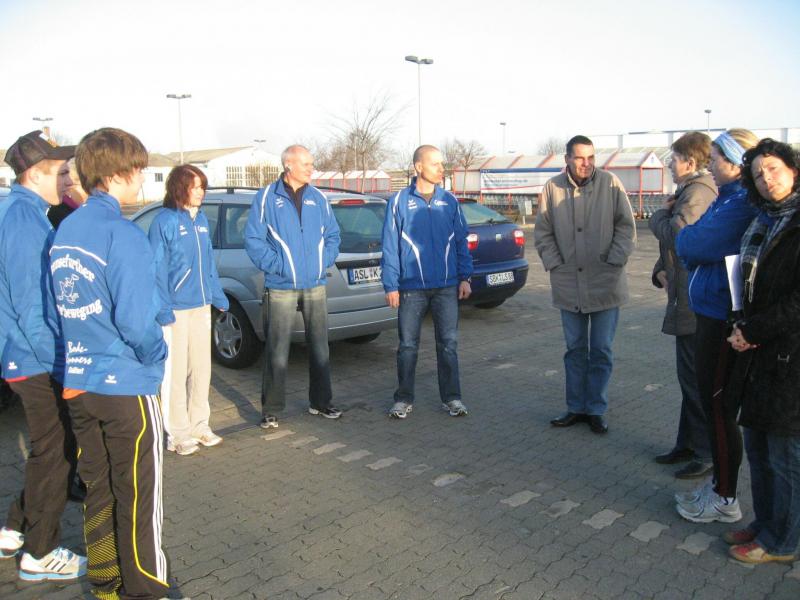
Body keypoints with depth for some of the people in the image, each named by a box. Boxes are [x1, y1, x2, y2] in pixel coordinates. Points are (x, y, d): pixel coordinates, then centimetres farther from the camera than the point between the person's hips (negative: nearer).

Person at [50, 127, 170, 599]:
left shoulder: (64, 231, 6)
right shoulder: (124, 235, -18)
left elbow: (64, 306, 11)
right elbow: (135, 320, -22)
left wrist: (82, 360, 15)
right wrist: (157, 356, -5)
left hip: (79, 383, 8)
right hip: (126, 385, -7)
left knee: (99, 489, 18)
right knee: (138, 496, 6)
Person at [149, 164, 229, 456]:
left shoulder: (201, 219, 10)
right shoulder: (165, 221, -11)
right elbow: (158, 267, -14)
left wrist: (218, 295, 13)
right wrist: (164, 308, -19)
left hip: (201, 306, 7)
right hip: (176, 309, -7)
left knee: (201, 368, 14)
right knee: (175, 372, 2)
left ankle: (199, 425, 28)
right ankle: (178, 434, 13)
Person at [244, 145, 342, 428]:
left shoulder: (318, 198, 9)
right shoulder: (267, 197, -3)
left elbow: (332, 235, 14)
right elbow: (253, 239, -5)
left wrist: (325, 262, 0)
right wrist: (276, 265, -12)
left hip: (316, 286, 4)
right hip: (281, 287, -4)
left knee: (320, 347, 11)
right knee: (277, 352, -1)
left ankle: (320, 402, 26)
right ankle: (271, 410, 11)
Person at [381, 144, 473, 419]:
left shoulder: (450, 201, 5)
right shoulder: (400, 201, -4)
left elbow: (461, 241, 9)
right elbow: (390, 246, -4)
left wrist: (465, 277, 4)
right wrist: (391, 285, -6)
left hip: (447, 286, 2)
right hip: (411, 288, -2)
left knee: (448, 343, 6)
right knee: (407, 345, 8)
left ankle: (451, 397, 18)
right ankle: (404, 399, 21)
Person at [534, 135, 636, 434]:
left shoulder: (610, 183, -5)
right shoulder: (553, 188, 0)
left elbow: (626, 226, -2)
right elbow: (543, 232, 5)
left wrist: (614, 261, -9)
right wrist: (554, 263, -4)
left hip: (605, 283, -2)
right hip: (569, 284, 2)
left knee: (601, 351, 6)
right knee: (575, 349, 13)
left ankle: (596, 409, 19)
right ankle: (576, 407, 25)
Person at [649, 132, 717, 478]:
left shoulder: (697, 193, -16)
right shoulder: (688, 191, 17)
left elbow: (675, 234, -29)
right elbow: (668, 241, 21)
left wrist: (660, 214, -8)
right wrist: (662, 270, 4)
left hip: (695, 304, -11)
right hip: (687, 301, 11)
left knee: (697, 381, -2)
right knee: (691, 377, 18)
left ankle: (708, 453, 9)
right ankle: (688, 444, 29)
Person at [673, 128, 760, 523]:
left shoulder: (741, 204, -19)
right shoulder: (730, 198, 13)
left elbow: (691, 245, -22)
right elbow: (698, 249, 16)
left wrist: (684, 236, -3)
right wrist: (691, 243, -3)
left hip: (723, 322, -10)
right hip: (711, 313, 10)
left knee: (718, 408, 1)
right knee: (715, 405, 18)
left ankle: (725, 500, 15)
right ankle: (719, 485, 32)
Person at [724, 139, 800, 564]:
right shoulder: (765, 224, 13)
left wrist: (752, 330, -13)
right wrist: (745, 328, 3)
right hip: (761, 352, 8)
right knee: (758, 447, 17)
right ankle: (765, 523, 33)